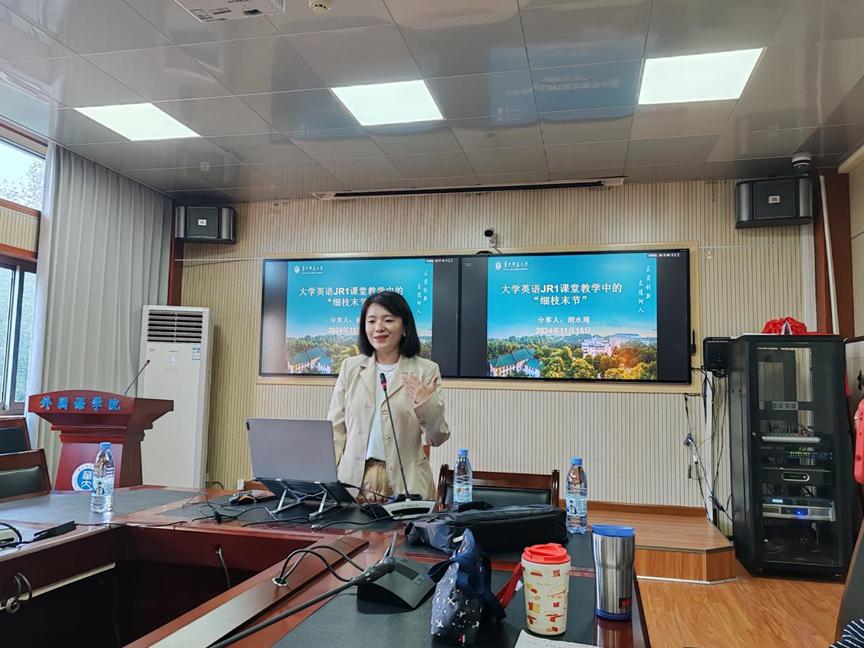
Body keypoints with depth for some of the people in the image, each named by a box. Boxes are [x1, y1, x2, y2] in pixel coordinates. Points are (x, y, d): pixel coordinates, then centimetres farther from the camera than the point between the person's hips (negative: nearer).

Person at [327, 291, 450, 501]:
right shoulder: (350, 367, 8)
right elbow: (336, 429, 8)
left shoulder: (426, 371, -1)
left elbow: (437, 438, 0)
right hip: (354, 480, 2)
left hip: (405, 483, -2)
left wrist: (428, 405, -19)